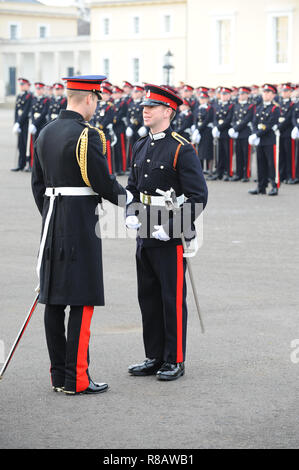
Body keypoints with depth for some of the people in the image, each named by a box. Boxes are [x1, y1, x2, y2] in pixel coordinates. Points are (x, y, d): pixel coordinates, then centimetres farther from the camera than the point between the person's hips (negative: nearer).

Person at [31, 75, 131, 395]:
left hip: (52, 224, 8)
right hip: (81, 226, -8)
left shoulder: (46, 133, 11)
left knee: (53, 300, 8)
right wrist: (124, 197, 7)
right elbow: (103, 183, -12)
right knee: (82, 301, -4)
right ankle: (76, 379, -4)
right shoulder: (87, 135, -14)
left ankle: (58, 375, 14)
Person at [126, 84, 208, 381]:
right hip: (144, 236, 7)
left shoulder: (182, 150, -11)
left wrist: (170, 228, -19)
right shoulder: (140, 147, 12)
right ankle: (154, 357, 22)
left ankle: (175, 360, 9)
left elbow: (198, 197, -13)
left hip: (172, 238, -7)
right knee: (148, 298, 12)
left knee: (173, 300, 0)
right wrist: (131, 214, 3)